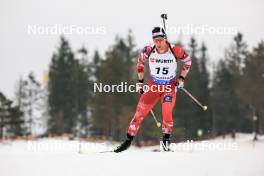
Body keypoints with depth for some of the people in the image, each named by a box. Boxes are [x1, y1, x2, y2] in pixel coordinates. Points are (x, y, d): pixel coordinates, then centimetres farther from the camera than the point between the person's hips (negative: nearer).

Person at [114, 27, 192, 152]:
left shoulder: (175, 50, -18)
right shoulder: (149, 51, -15)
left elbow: (187, 60, 1)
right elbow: (140, 61, 8)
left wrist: (182, 78, -3)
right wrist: (140, 81, 8)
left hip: (170, 87, -1)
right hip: (153, 86, 2)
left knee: (167, 113, -22)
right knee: (140, 113, -2)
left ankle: (166, 141, -5)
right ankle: (128, 140, 10)